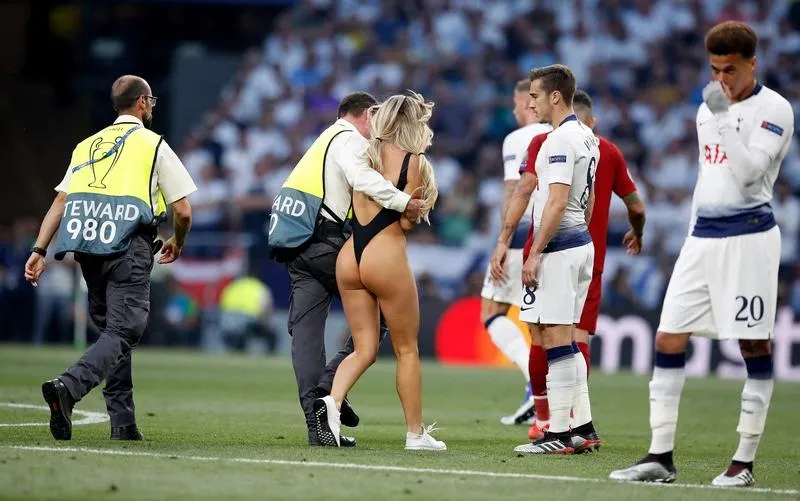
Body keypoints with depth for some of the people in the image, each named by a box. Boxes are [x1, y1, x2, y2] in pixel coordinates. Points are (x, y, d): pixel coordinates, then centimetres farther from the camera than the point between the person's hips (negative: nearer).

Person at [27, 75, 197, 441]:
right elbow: (182, 211, 5)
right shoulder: (153, 144, 7)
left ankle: (123, 423, 13)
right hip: (129, 246, -6)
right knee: (123, 332, -10)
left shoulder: (87, 146, 20)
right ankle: (68, 387, -34)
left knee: (111, 328, 16)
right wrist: (177, 244, 25)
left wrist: (39, 251, 10)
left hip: (87, 247, 6)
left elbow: (60, 203, 12)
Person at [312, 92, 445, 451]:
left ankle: (332, 401, -17)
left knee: (364, 349, 10)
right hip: (385, 256, -5)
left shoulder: (365, 154, 11)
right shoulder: (414, 162, -4)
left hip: (350, 256, 5)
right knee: (407, 349, 9)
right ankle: (415, 433, 13)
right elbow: (407, 222, -6)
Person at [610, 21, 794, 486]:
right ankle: (661, 456, 4)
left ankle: (745, 461, 1)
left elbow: (748, 170, -18)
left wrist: (724, 118, -23)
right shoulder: (709, 108, 16)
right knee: (668, 339, 1)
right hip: (702, 237, 7)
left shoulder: (774, 109, -6)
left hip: (748, 236, -7)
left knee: (755, 346, -4)